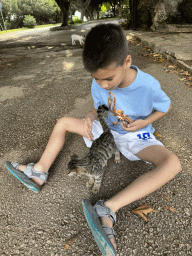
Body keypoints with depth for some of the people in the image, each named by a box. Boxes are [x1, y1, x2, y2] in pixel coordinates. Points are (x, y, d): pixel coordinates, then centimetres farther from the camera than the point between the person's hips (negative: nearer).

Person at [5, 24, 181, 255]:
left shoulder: (148, 86, -25)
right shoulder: (99, 84, -15)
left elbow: (166, 107, -6)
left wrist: (143, 122, -22)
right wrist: (89, 118, -20)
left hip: (136, 138, -3)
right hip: (109, 131, 4)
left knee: (172, 164, -34)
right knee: (63, 122, -2)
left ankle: (107, 209, -39)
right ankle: (38, 173, -2)